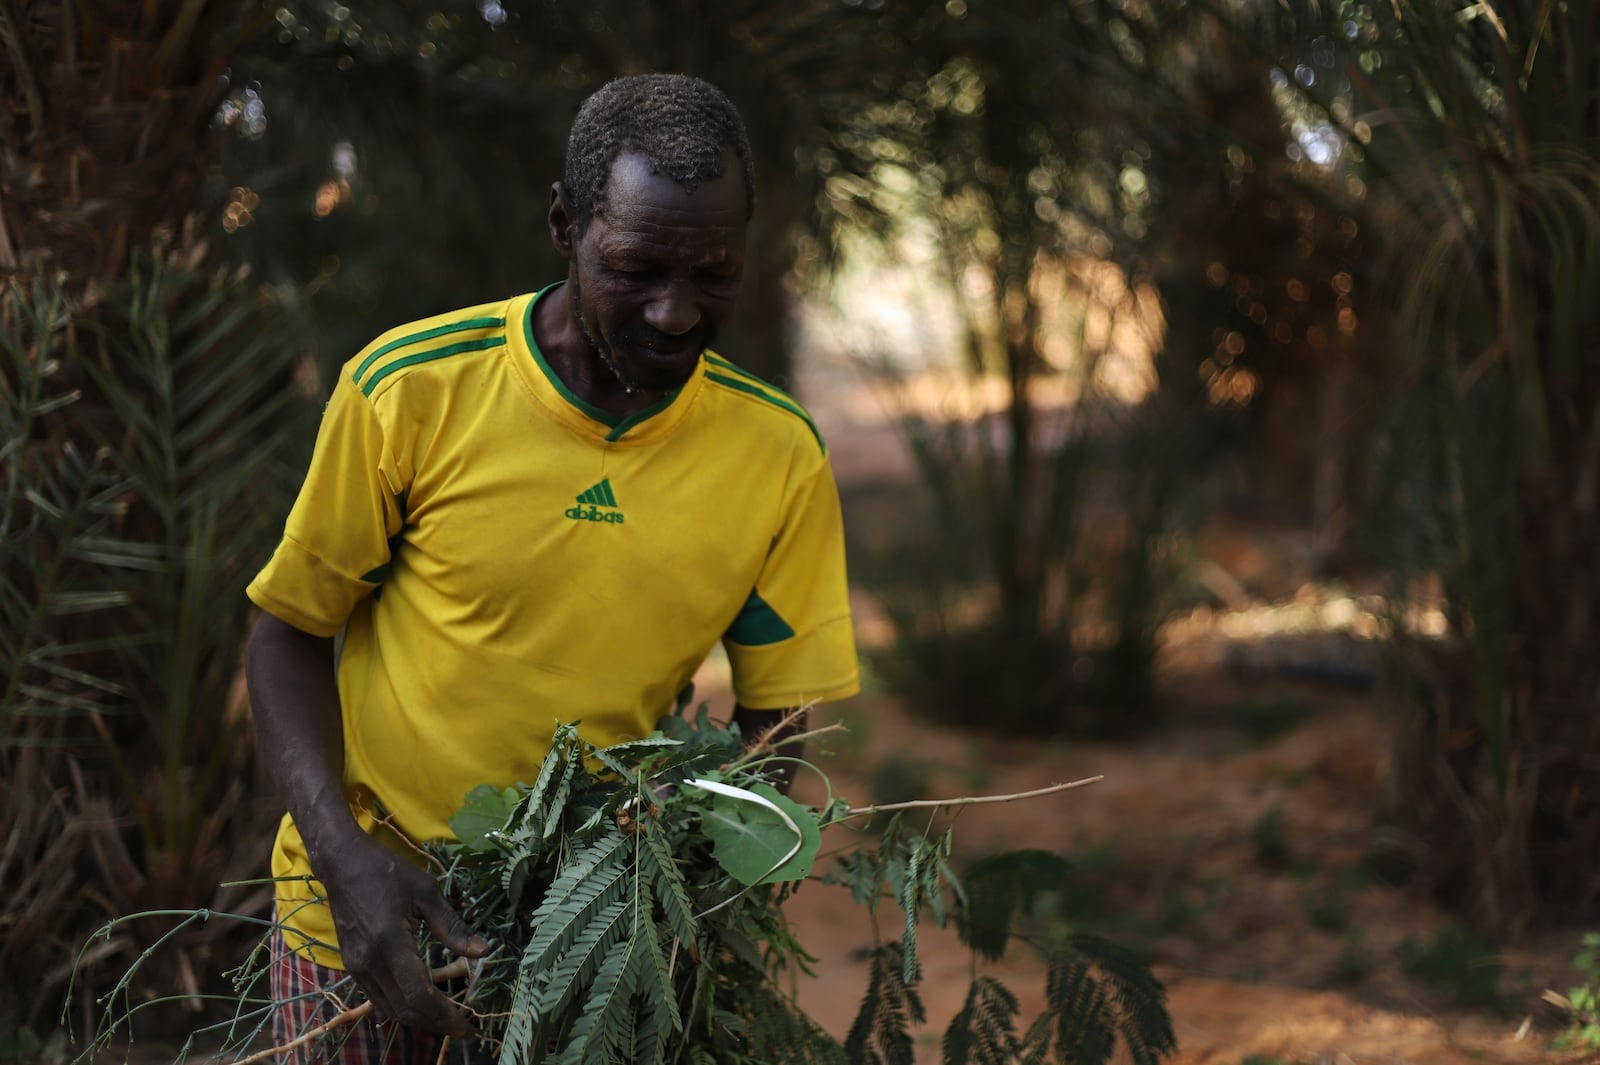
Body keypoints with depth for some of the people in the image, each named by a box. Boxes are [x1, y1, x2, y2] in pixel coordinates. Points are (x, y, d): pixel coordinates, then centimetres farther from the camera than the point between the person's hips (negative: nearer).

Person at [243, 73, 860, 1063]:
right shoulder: (410, 389, -13)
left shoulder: (781, 456, -7)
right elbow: (292, 635, -4)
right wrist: (349, 861, -18)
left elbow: (777, 719, 1)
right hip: (366, 914, -1)